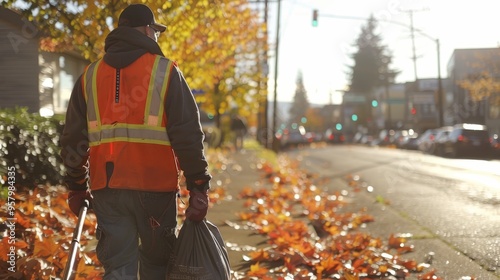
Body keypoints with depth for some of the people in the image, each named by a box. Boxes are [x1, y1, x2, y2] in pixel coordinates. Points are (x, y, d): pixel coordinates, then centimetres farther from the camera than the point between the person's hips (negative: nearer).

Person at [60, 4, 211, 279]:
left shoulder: (90, 76, 10)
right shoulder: (165, 71, -1)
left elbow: (73, 138, 12)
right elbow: (188, 134, -7)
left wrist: (77, 187, 22)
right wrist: (199, 186, -3)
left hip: (107, 188, 3)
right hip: (155, 186, -3)